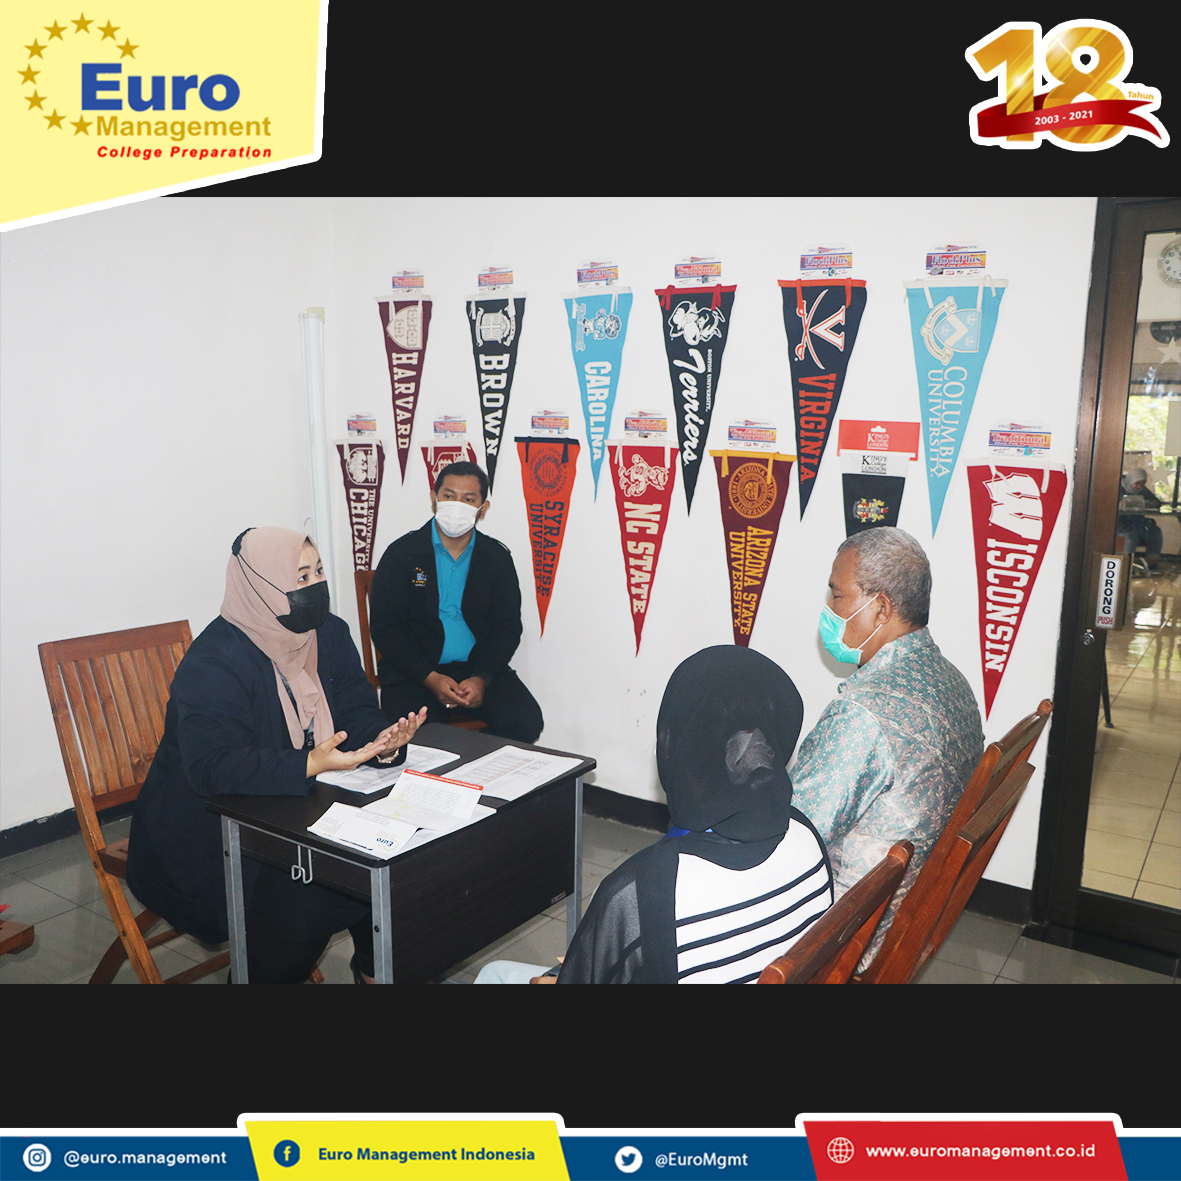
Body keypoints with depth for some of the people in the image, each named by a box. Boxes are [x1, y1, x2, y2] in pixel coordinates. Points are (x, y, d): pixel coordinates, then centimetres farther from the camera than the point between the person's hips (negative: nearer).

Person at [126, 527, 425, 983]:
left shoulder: (329, 633, -1)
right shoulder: (214, 662, -23)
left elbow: (356, 709, -1)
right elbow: (212, 766, -33)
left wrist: (381, 740, -25)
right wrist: (310, 765, -43)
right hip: (205, 822, -6)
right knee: (296, 897, -28)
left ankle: (375, 967, 13)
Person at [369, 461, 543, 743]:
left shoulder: (497, 558, 6)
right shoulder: (401, 554, -1)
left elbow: (508, 627, 5)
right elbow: (384, 627, -4)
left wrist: (481, 678, -13)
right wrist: (430, 678, -16)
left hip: (479, 667, 3)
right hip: (414, 673, -2)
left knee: (527, 722, -19)